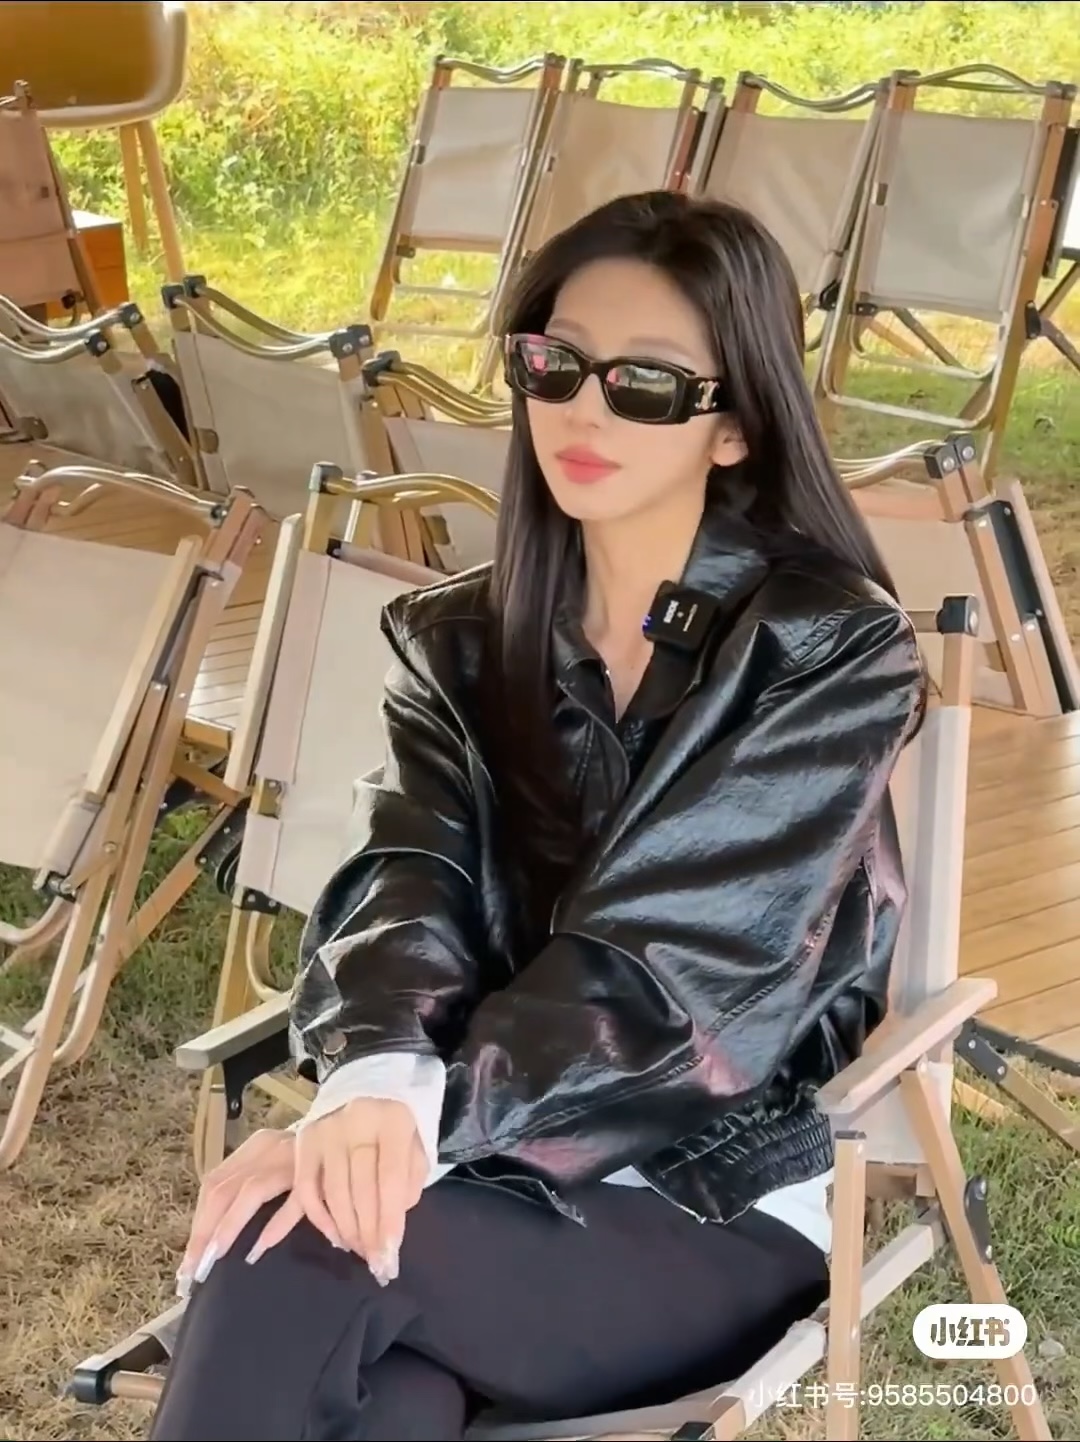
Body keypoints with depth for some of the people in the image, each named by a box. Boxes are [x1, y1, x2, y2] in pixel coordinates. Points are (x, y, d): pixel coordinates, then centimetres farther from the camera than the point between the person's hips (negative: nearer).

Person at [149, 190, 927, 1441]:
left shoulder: (834, 649, -7)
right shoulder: (459, 640, 8)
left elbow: (681, 950, -19)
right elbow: (407, 878, -8)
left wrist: (425, 1115, -32)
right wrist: (377, 1082, -31)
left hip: (717, 1208, -3)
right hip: (492, 1181, 3)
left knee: (294, 1246, -30)